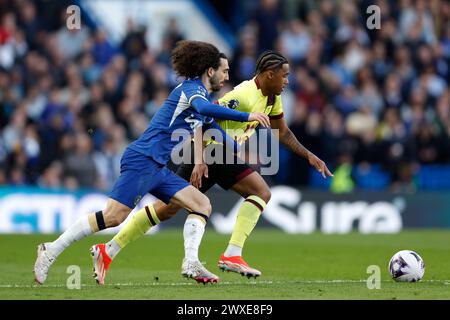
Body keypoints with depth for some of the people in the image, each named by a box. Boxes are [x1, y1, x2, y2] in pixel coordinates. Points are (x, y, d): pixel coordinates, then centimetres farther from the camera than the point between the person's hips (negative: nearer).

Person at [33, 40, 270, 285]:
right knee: (114, 216, -16)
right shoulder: (193, 88, -8)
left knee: (202, 205, 3)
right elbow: (204, 108, -32)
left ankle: (191, 264, -6)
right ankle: (51, 251, -10)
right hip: (142, 160, -10)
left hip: (157, 168, 10)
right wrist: (246, 116, -31)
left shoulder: (200, 91, 21)